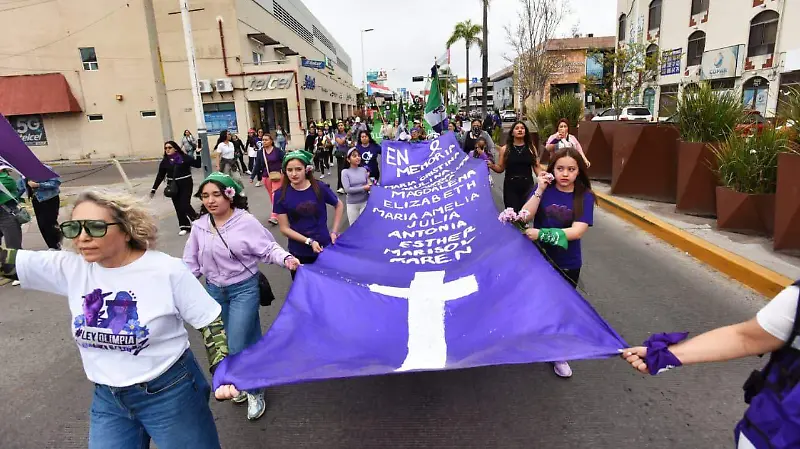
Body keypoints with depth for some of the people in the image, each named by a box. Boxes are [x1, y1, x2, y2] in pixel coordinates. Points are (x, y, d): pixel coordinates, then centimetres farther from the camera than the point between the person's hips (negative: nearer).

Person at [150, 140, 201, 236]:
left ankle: (196, 218, 18)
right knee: (178, 207, 4)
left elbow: (197, 165, -3)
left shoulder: (184, 157, -5)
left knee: (185, 205, -9)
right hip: (173, 186, 3)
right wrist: (154, 189, 5)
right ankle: (184, 226, 15)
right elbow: (160, 176, 6)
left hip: (186, 184, -3)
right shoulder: (165, 161, 2)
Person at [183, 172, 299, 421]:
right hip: (214, 291, 5)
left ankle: (255, 391, 20)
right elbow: (192, 261, 7)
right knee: (224, 343, 17)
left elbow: (268, 249, -11)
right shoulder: (200, 226, -2)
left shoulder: (246, 222, -16)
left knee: (238, 346, -5)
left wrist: (286, 258, -30)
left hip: (244, 289, -5)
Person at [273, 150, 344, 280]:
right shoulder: (281, 194, -9)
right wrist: (309, 241, -17)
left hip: (325, 247, 0)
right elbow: (284, 228, -8)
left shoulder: (320, 188, -10)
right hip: (299, 253, 0)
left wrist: (334, 231, 0)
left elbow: (339, 206, 7)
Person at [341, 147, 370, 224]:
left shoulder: (364, 170, 2)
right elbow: (347, 189, -16)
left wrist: (370, 186, -17)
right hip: (352, 204, -1)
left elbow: (368, 186, 6)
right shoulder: (345, 172, -7)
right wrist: (363, 188, -16)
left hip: (365, 202, 1)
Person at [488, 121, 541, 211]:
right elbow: (500, 168, 5)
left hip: (528, 185, 1)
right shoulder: (505, 149, 3)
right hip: (510, 186, -1)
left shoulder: (531, 148, 6)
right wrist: (492, 165, -15)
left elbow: (536, 167, 5)